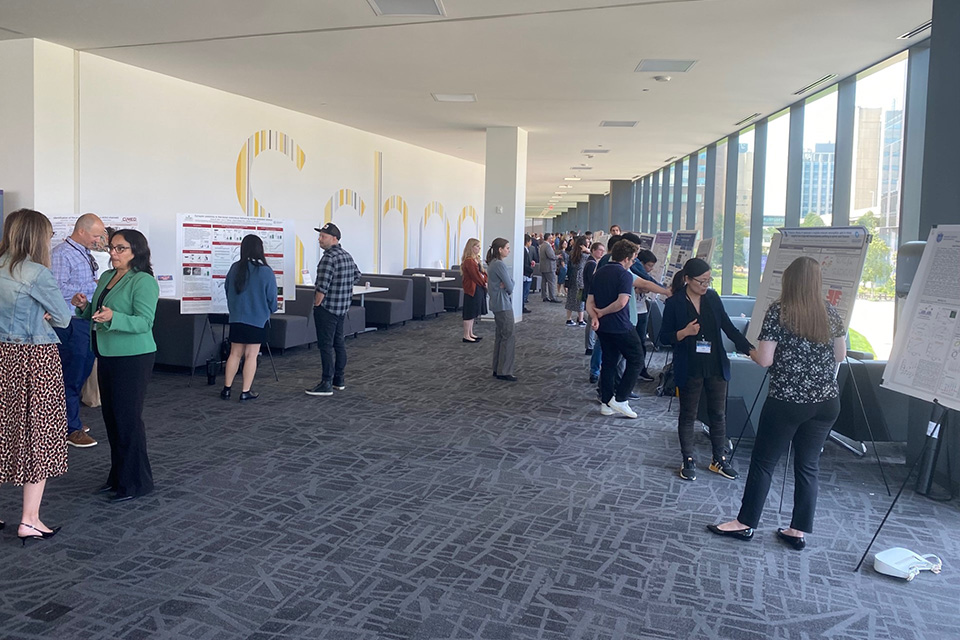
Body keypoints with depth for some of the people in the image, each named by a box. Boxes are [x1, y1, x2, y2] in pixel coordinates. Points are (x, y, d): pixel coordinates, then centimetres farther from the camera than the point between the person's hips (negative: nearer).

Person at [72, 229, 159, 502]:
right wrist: (85, 306, 0)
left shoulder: (143, 281, -13)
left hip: (133, 357, -9)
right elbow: (97, 314, 21)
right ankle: (118, 474, 28)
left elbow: (145, 322, -21)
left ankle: (135, 482, 8)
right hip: (107, 355, 9)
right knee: (110, 416, 14)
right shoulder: (107, 276, 12)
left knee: (127, 418, -3)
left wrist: (113, 317, -35)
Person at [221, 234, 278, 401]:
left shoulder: (234, 268, -3)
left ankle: (226, 389, 17)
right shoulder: (265, 271, -14)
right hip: (258, 319, -3)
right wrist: (271, 310, 14)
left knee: (235, 353, 13)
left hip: (236, 318, 4)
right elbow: (272, 297, -8)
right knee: (251, 355, 5)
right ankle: (246, 392, 9)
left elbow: (227, 290, 8)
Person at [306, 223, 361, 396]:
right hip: (343, 307, 9)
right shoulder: (347, 255, 10)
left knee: (325, 345, -5)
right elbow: (356, 275, 26)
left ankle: (326, 384, -3)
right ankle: (339, 379, 23)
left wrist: (317, 304, -10)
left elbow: (322, 286, -23)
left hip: (327, 308, -9)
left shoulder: (329, 258, -19)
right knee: (339, 342, 16)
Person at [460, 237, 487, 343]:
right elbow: (475, 276, -20)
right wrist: (484, 284, -7)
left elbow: (482, 272, 15)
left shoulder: (476, 259, 14)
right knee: (469, 314, -4)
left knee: (473, 313, 16)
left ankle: (470, 333, 25)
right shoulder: (469, 261, -19)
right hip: (472, 289, -10)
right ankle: (466, 336, 3)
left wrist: (486, 281, -3)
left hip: (478, 289, 10)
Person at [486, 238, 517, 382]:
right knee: (508, 337, -5)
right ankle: (504, 372, -3)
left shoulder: (492, 263, 13)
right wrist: (508, 286, 4)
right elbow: (510, 286, -17)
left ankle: (497, 369, 19)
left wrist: (505, 285, -11)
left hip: (497, 304, 10)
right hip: (504, 304, -10)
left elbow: (510, 283, 10)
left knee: (500, 336, 14)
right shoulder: (499, 264, -18)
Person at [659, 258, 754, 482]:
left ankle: (719, 460, 25)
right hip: (689, 369, -4)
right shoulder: (674, 303, -8)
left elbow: (729, 327, 5)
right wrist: (684, 333, -22)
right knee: (688, 415, 9)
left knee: (719, 413, 11)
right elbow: (664, 337, -4)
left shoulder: (712, 298, 3)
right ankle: (688, 461, 22)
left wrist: (750, 349, -5)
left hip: (716, 367, 4)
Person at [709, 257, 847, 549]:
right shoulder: (831, 314, 2)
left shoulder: (778, 312, -11)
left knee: (763, 462, 7)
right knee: (808, 465, 11)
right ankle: (799, 531, 18)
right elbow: (840, 356, 12)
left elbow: (764, 360, -13)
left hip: (786, 402, -4)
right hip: (825, 402, 5)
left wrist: (752, 353, 8)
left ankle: (746, 523, 17)